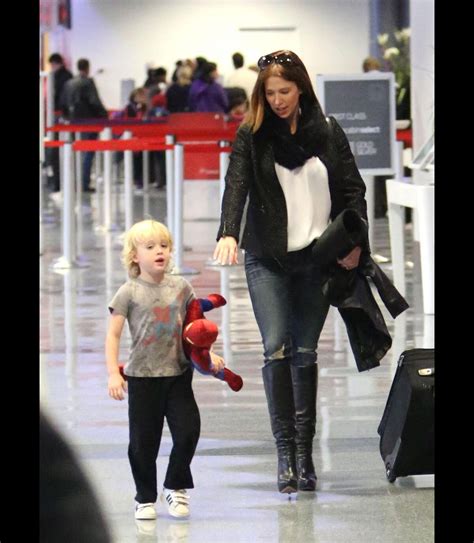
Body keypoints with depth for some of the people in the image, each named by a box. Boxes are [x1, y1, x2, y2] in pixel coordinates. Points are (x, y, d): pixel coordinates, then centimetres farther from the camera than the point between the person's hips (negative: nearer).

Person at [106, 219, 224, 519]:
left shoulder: (181, 287, 4)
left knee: (188, 430, -3)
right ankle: (146, 498, 17)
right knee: (143, 441, 3)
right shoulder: (129, 293, -6)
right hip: (142, 376, -3)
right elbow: (113, 335, -6)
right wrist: (114, 373, -14)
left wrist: (208, 354, 4)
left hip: (178, 373, 3)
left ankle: (175, 487, 17)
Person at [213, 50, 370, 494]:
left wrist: (355, 242, -9)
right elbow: (236, 185, -13)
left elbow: (352, 189, 6)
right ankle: (285, 452, -13)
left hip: (318, 258, 2)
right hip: (268, 260, -1)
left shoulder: (327, 132, 6)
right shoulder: (252, 136, 1)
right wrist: (228, 233, -31)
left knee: (306, 353, 4)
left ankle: (304, 451, 10)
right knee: (276, 349, -13)